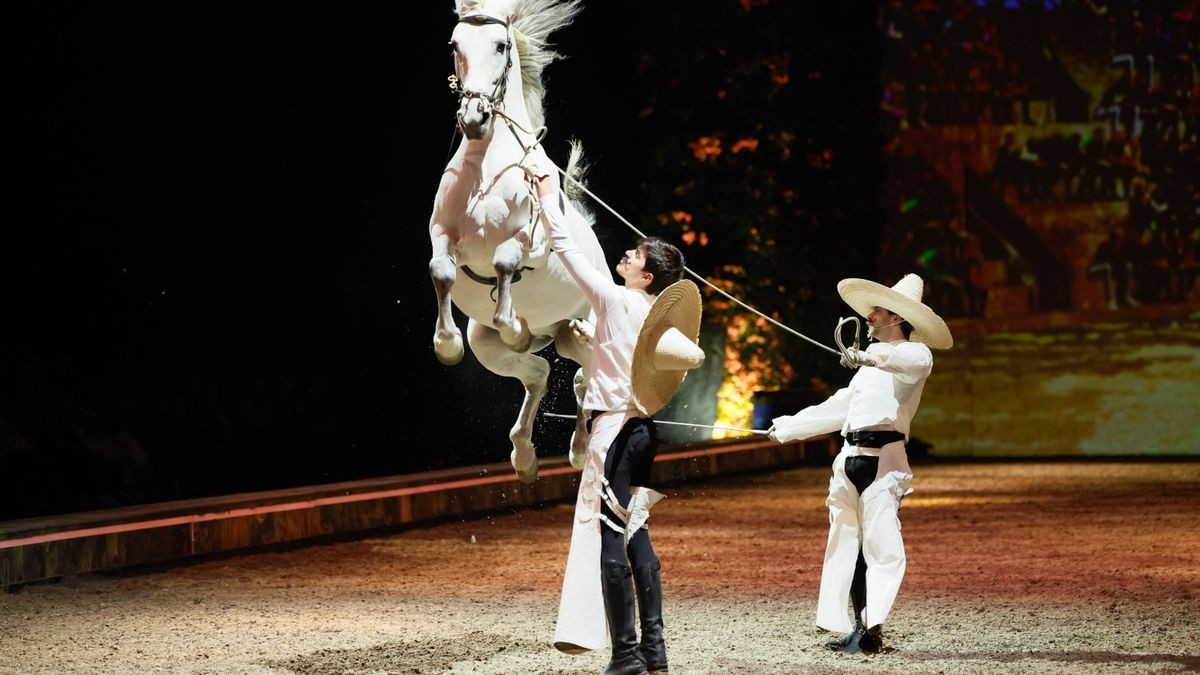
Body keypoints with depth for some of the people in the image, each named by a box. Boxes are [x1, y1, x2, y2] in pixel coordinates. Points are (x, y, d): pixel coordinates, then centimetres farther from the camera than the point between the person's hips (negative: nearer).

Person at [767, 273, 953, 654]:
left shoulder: (913, 353, 3)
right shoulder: (872, 367, 29)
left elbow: (916, 363, -23)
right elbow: (837, 408, 36)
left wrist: (870, 357, -39)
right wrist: (788, 427, 36)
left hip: (883, 457, -9)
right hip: (851, 457, 9)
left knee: (879, 542, -15)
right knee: (845, 543, 5)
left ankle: (872, 627, -21)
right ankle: (859, 626, 6)